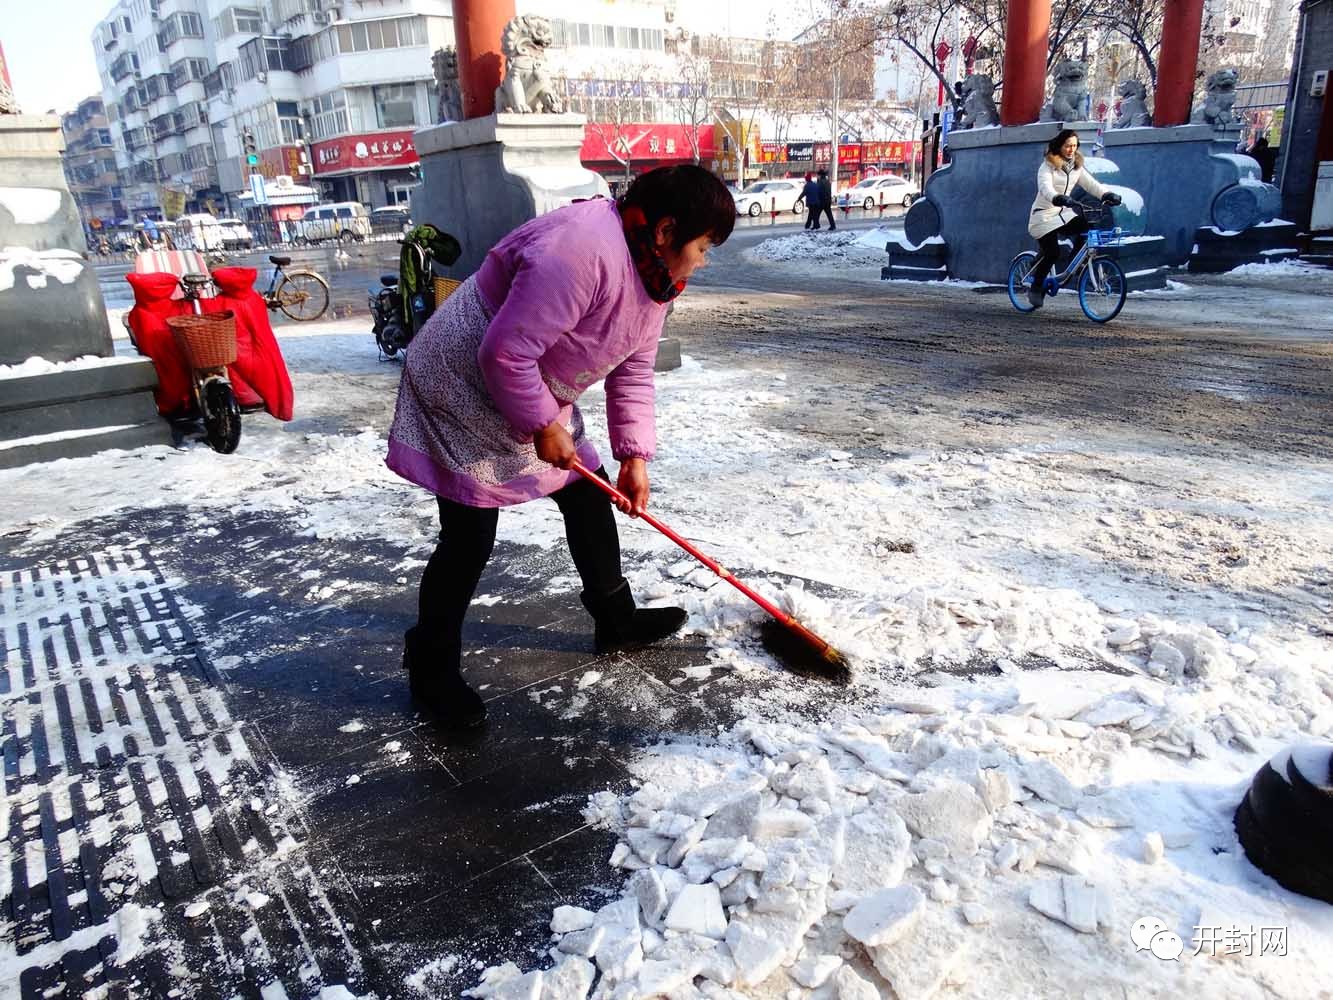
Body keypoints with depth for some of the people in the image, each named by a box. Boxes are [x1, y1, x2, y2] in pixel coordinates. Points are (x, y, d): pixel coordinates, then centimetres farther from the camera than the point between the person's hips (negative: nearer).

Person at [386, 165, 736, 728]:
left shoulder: (654, 273, 1)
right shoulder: (580, 251, -32)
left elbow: (632, 371, 7)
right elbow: (505, 353, -33)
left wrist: (634, 455, 2)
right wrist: (543, 426, -21)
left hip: (537, 397, 10)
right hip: (465, 391, -10)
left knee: (590, 499, 13)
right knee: (469, 539, -7)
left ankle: (616, 620, 31)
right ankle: (432, 670, 11)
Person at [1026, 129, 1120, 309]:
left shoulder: (1076, 166, 8)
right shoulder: (1048, 166, -10)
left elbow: (1091, 184, -2)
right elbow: (1045, 187, -28)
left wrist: (1107, 194, -21)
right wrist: (1057, 198, -49)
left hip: (1064, 213, 6)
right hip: (1044, 215, -6)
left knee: (1084, 229, -21)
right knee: (1052, 252, -17)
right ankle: (1036, 289, 0)